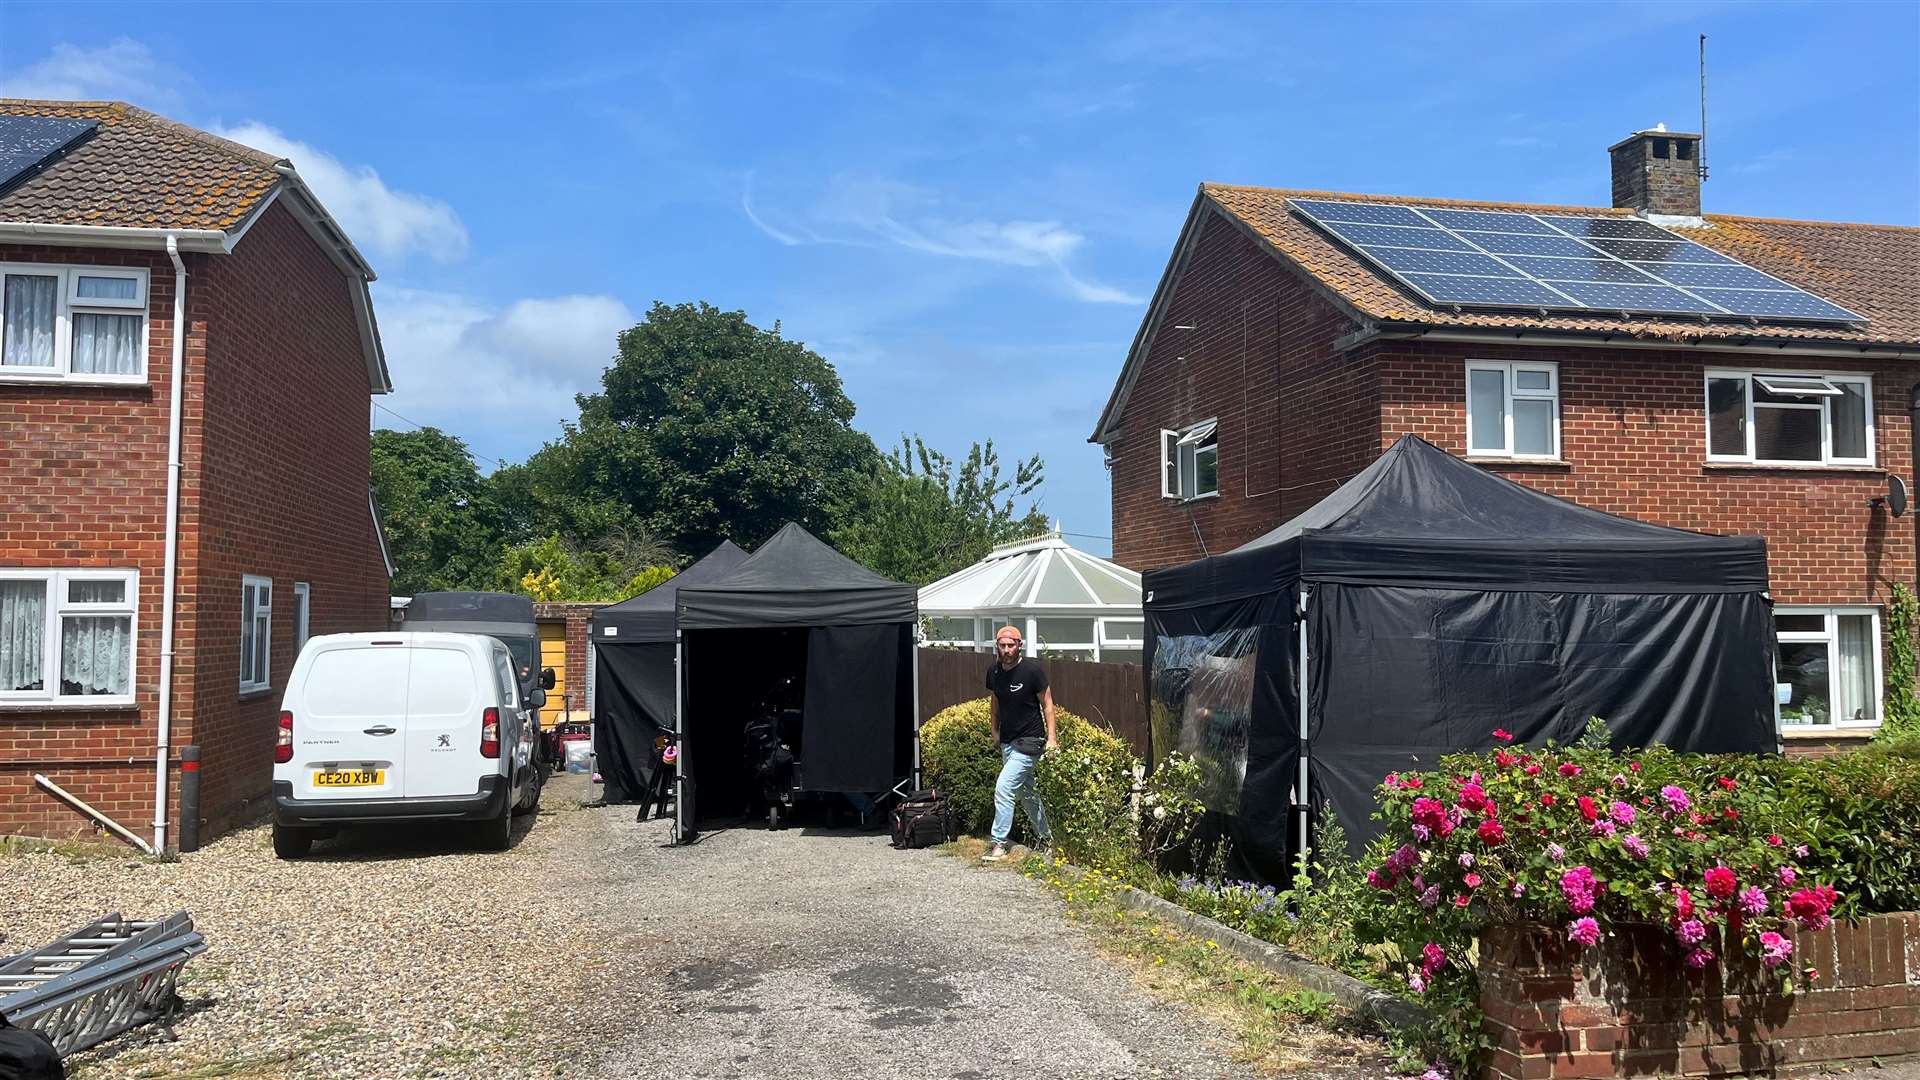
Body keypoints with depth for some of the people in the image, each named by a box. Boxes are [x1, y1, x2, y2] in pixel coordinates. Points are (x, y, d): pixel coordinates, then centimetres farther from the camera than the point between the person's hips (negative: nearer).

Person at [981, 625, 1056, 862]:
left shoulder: (1032, 669, -16)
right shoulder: (993, 672, 1)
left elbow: (1047, 704, -9)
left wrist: (1051, 738, -13)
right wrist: (995, 731, 13)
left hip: (1029, 742, -7)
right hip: (1007, 742, 7)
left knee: (1003, 788, -15)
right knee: (1026, 791, 17)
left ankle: (999, 844, -8)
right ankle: (1044, 836, 33)